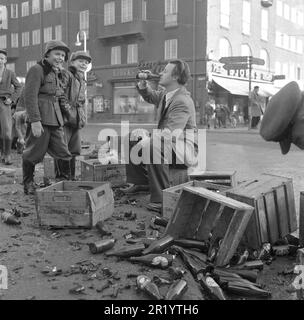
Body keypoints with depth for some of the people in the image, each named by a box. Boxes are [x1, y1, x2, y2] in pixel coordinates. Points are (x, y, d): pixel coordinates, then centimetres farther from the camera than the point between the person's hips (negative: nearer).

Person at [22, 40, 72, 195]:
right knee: (34, 152, 1)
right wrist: (35, 121, -22)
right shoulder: (37, 70, -7)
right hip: (40, 118, -8)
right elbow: (30, 96, -15)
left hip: (55, 118, 8)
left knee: (62, 151, 6)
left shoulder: (58, 73, 20)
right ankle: (28, 184, 17)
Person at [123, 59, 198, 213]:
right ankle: (141, 182, 18)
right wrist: (143, 84, 7)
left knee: (152, 146, -38)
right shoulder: (165, 94, 7)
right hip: (167, 143, 10)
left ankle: (161, 198, -29)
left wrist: (147, 140, -35)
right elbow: (150, 97, 28)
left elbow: (170, 133, -34)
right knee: (132, 139, 10)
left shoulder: (183, 102, -24)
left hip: (184, 150, -10)